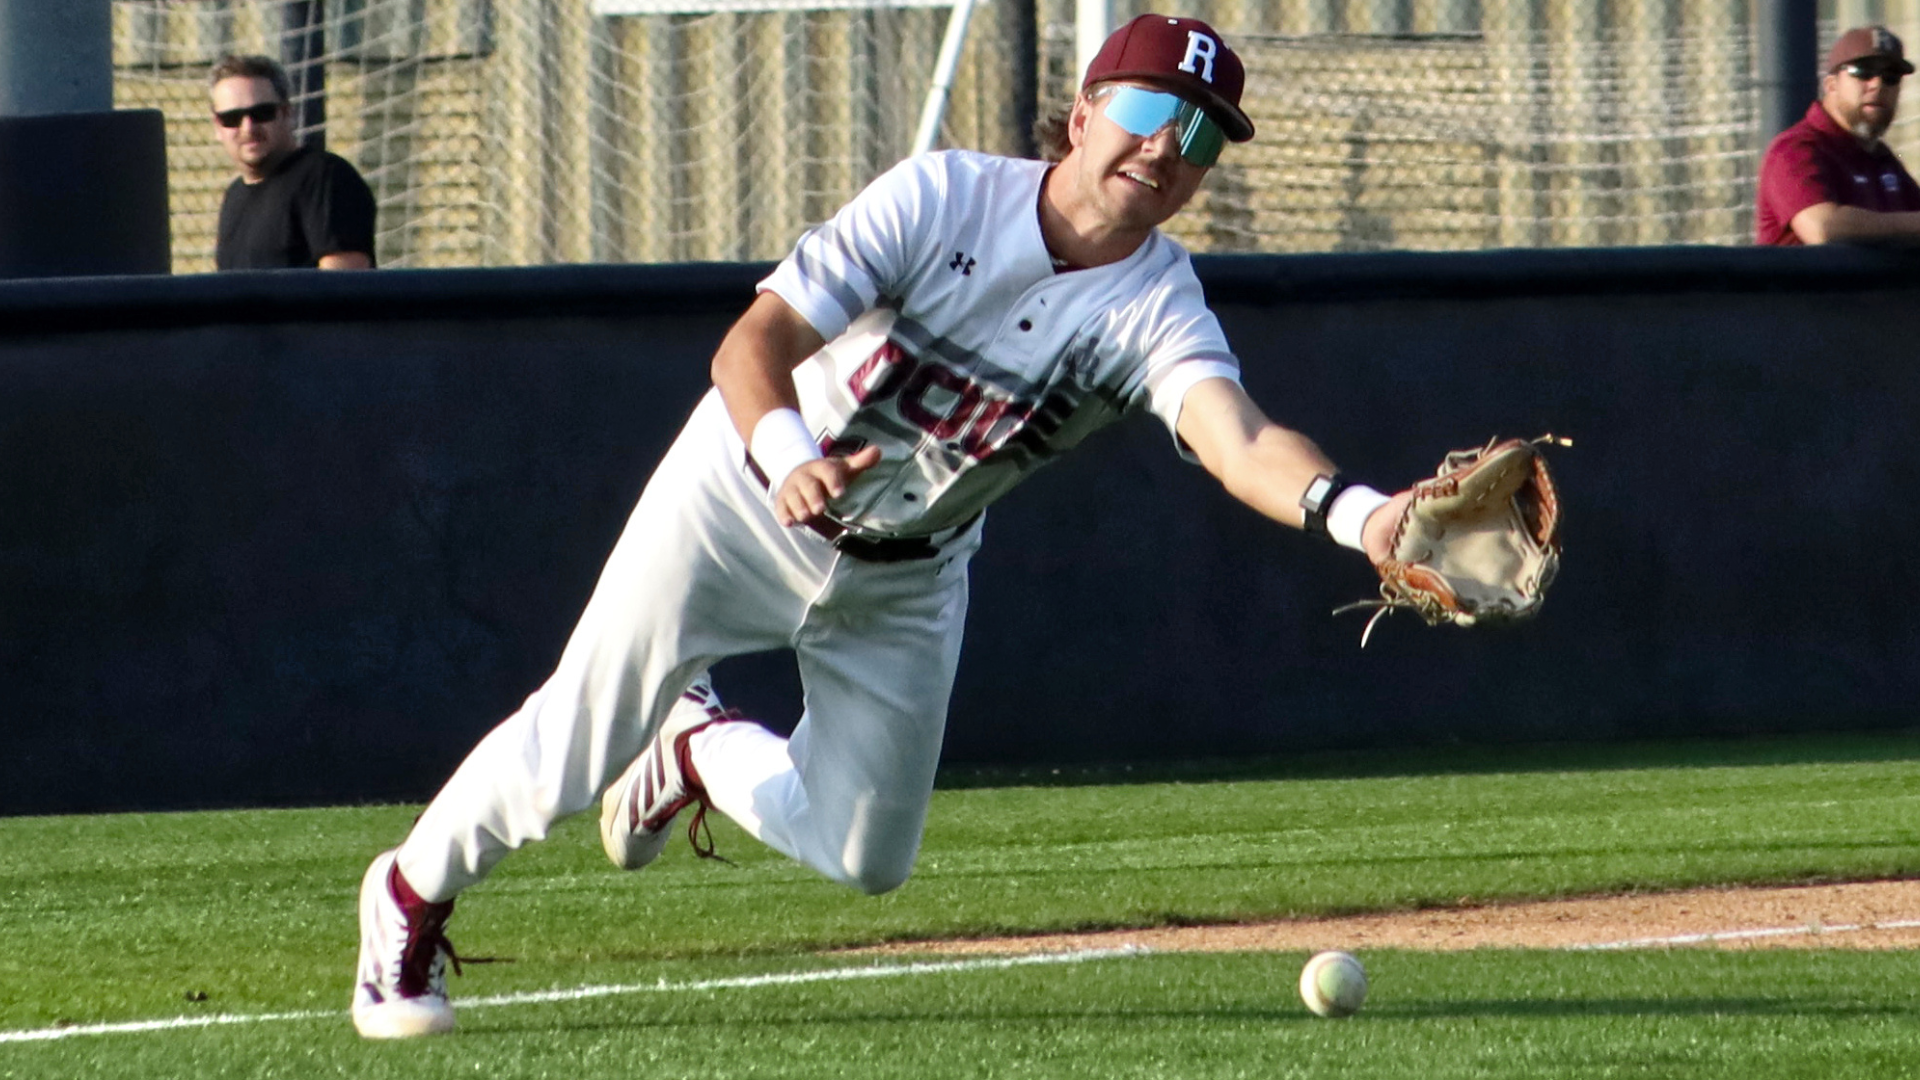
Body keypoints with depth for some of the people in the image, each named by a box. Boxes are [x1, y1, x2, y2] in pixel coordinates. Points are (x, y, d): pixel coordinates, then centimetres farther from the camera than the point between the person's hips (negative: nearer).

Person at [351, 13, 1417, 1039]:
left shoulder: (1158, 314, -21)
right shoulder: (941, 199, -24)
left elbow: (1240, 441, -40)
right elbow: (754, 342, -29)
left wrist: (1355, 511, -62)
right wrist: (791, 461, -51)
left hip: (908, 580, 3)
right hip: (747, 504, -3)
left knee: (866, 859, 6)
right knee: (568, 758, -7)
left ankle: (702, 749, 36)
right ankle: (410, 900, 22)